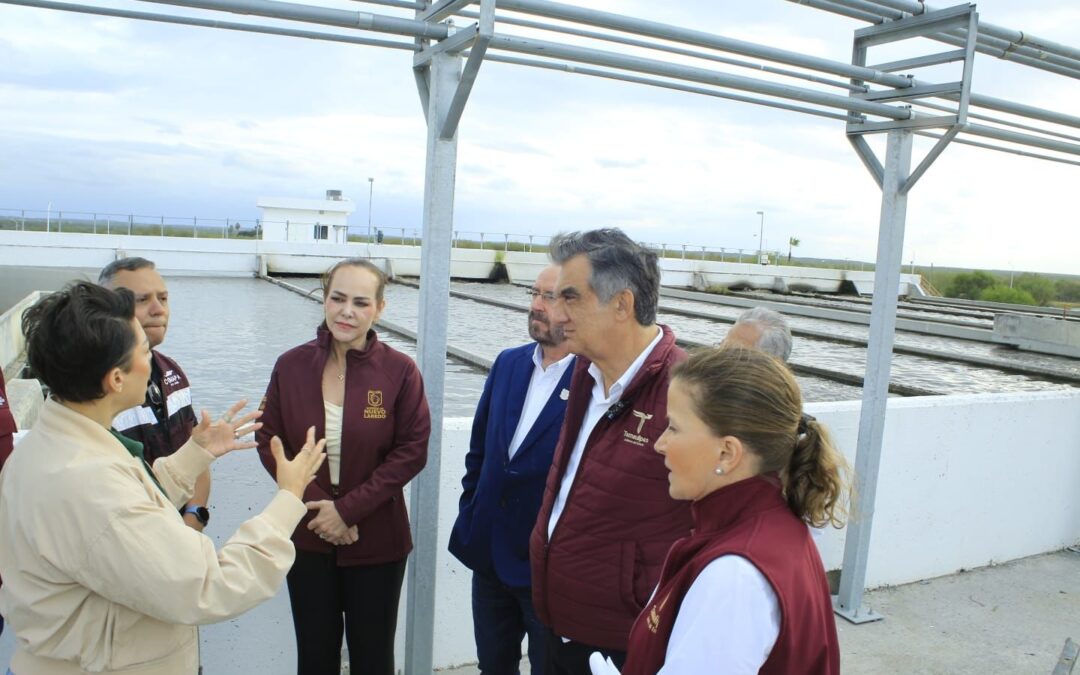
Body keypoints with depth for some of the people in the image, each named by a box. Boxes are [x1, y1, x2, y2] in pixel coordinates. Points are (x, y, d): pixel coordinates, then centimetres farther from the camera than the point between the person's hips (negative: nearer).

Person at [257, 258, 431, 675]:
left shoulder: (400, 370, -11)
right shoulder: (291, 365, -4)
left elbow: (412, 451, -10)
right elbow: (269, 441, 0)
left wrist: (348, 508, -15)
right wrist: (316, 504, -12)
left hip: (376, 542, -1)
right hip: (307, 536, 2)